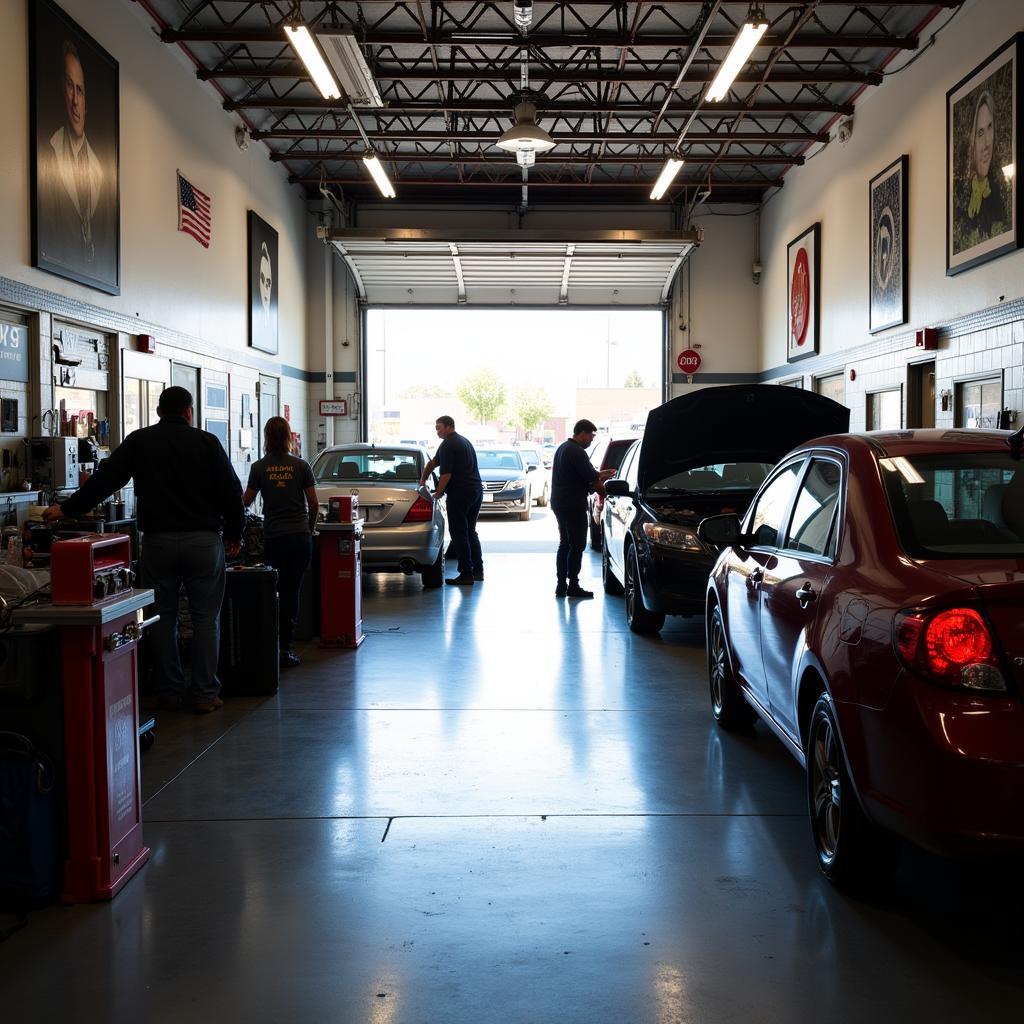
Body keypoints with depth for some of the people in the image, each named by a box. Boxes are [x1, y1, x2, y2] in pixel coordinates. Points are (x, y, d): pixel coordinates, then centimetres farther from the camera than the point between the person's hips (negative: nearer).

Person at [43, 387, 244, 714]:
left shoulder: (139, 441, 5)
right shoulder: (206, 442, 1)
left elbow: (104, 479, 5)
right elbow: (231, 491, 2)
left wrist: (66, 508, 14)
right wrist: (233, 533, 14)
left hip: (158, 540, 2)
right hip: (204, 539, -1)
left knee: (163, 617, 10)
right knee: (205, 617, 5)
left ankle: (169, 693, 14)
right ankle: (205, 694, 5)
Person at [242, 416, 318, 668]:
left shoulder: (259, 467, 1)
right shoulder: (301, 466, 1)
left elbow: (246, 501, 10)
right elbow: (313, 503, 2)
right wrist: (310, 527, 18)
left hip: (272, 538, 0)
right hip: (300, 536, 0)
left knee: (275, 592, 8)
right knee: (291, 591, 3)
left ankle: (274, 645, 7)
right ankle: (287, 646, 2)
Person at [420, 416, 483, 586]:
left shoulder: (448, 445, -9)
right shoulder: (465, 441, 21)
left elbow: (446, 474, -17)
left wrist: (438, 493, -5)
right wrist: (423, 480, 30)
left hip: (460, 493, -9)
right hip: (476, 490, 9)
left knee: (459, 534, -5)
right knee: (470, 532, 17)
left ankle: (466, 574, -6)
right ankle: (478, 571, 19)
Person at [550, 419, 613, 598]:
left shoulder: (563, 448, 16)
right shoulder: (577, 452, -16)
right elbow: (592, 479, -17)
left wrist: (599, 474, 18)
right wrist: (603, 490, -3)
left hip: (559, 503, 10)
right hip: (573, 505, -10)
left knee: (564, 544, 14)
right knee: (576, 545, -5)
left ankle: (561, 585, 15)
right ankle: (573, 586, -3)